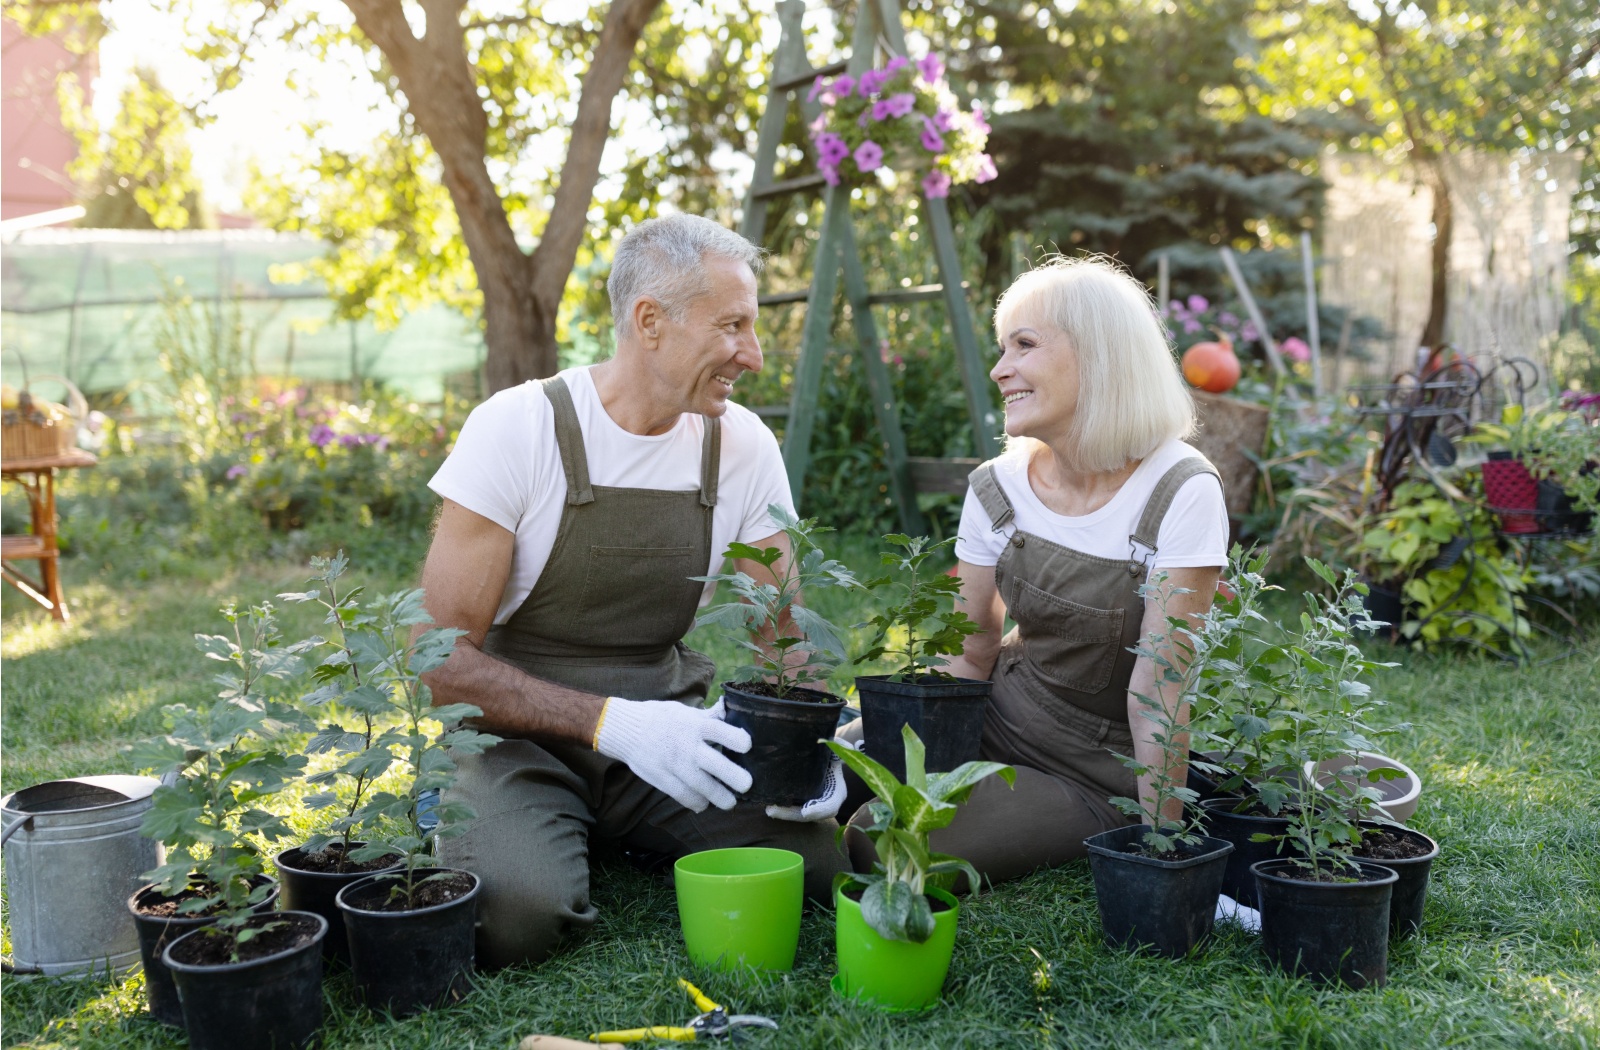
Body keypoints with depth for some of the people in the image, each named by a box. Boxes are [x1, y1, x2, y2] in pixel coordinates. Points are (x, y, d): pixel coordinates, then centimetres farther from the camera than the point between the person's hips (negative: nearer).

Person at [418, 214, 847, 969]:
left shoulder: (744, 445, -3)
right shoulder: (516, 428, -16)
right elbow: (440, 660, -18)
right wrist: (612, 723, -31)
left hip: (665, 728, 4)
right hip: (524, 737, -3)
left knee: (825, 853, -20)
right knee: (517, 912, -32)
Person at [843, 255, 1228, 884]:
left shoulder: (1180, 493, -18)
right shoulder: (997, 488, -2)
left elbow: (1158, 679, -21)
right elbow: (971, 653, 3)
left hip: (1099, 778, -4)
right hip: (999, 721, 5)